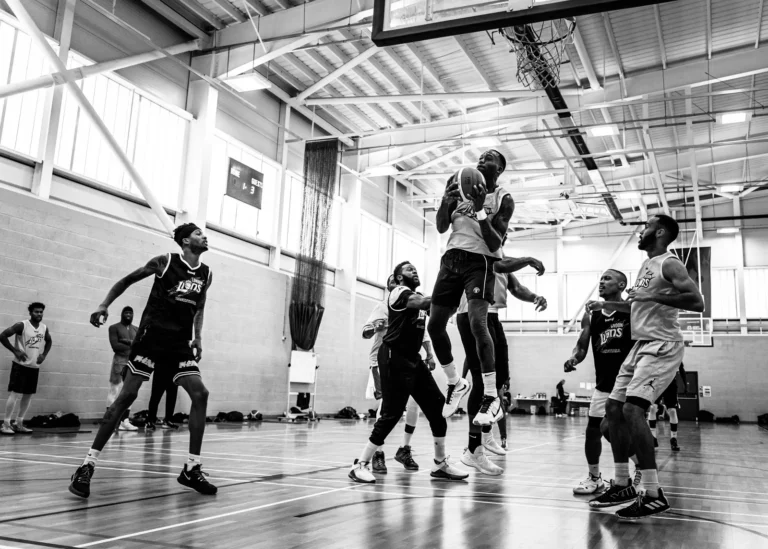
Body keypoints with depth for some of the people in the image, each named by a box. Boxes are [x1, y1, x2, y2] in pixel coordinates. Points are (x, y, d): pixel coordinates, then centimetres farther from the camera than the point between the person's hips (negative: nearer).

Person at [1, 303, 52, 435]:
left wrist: (44, 354, 6)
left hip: (35, 367, 6)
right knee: (15, 393, -8)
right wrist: (15, 351, -18)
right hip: (21, 365, -6)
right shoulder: (22, 325, -13)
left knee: (28, 395, 9)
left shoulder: (44, 328, 4)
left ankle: (19, 424, 19)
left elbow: (49, 341, 22)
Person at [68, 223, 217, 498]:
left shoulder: (206, 274, 7)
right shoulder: (166, 261, -6)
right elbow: (127, 281, 5)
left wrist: (197, 338, 11)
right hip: (151, 335, -4)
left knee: (200, 394, -9)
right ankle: (88, 465, -1)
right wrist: (104, 306, -6)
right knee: (127, 395, -9)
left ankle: (191, 468, -1)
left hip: (180, 341, 5)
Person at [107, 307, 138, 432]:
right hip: (119, 361, -5)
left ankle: (125, 421, 5)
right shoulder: (114, 328, 4)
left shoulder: (137, 330, 18)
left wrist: (129, 342, -9)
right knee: (115, 392, -8)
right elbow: (115, 346, -8)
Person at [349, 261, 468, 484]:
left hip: (413, 358, 9)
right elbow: (423, 302, -27)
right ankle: (360, 465, 1)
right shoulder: (399, 292, -9)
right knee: (391, 413, -10)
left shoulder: (418, 297, 20)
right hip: (394, 357, -9)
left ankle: (440, 464, 14)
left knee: (437, 405, 4)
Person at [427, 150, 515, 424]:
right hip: (452, 257, 5)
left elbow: (495, 244, -10)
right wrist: (447, 199, -12)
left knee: (477, 322, -23)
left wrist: (480, 209, -21)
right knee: (434, 324, 2)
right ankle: (456, 383, 22)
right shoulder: (461, 185, 11)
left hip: (480, 261, -5)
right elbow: (441, 227, 6)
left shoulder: (503, 199, -1)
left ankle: (491, 394, -13)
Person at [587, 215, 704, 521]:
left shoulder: (669, 264, -11)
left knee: (632, 409, -21)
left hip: (661, 346, -10)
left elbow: (697, 302, -24)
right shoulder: (646, 265, 18)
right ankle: (622, 485, 18)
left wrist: (654, 297, -27)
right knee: (614, 408, 8)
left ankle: (654, 495, -15)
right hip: (641, 345, 10)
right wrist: (606, 305, 27)